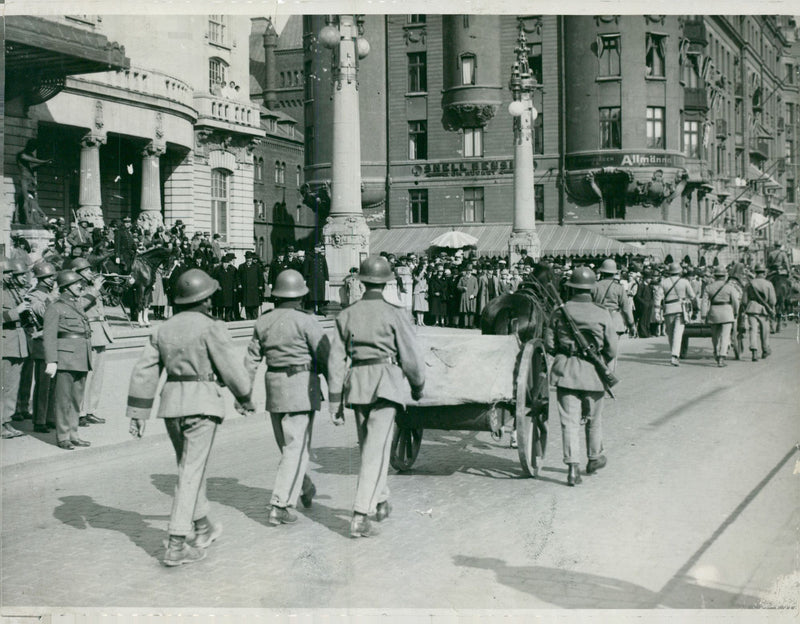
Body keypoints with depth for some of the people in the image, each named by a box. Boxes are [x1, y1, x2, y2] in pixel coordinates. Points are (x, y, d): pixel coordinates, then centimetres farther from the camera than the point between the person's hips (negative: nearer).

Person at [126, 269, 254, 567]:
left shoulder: (163, 330, 9)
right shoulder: (211, 328, -9)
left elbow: (144, 372, 7)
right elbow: (231, 368, -7)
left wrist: (138, 413, 10)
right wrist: (245, 397, 9)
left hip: (171, 403, 6)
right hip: (202, 403, -6)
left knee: (190, 467, 21)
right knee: (191, 473, -5)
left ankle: (202, 528, 34)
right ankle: (177, 545, -7)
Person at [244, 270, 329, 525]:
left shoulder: (263, 322, 5)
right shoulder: (305, 321, -11)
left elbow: (252, 359, 9)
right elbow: (325, 356, -11)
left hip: (274, 386, 6)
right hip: (302, 385, -6)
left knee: (287, 443, 21)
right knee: (297, 447, -3)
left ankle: (304, 488, 39)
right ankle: (280, 506, -9)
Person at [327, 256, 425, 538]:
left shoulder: (346, 315, 5)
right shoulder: (394, 314, -7)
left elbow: (336, 361, 4)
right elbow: (410, 357, -4)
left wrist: (335, 403, 8)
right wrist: (418, 386, 15)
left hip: (357, 385, 4)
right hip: (386, 382, -4)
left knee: (368, 446, 21)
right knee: (376, 451, -4)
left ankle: (380, 501, 38)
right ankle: (360, 517, -11)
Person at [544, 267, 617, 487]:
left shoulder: (560, 312, -3)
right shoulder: (602, 314, -6)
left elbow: (549, 343, 0)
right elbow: (612, 349, -4)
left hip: (565, 371, 1)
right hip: (592, 372, 0)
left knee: (569, 420, 2)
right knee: (593, 419, 18)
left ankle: (572, 467, -5)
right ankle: (594, 458, 35)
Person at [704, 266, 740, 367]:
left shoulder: (709, 287, 3)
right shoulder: (729, 286, -3)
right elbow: (735, 301, -2)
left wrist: (705, 315, 3)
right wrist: (735, 313, 12)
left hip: (713, 313, 3)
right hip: (726, 312, -3)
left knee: (715, 336, 17)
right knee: (725, 336, -4)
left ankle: (716, 356, 31)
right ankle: (721, 359, -14)